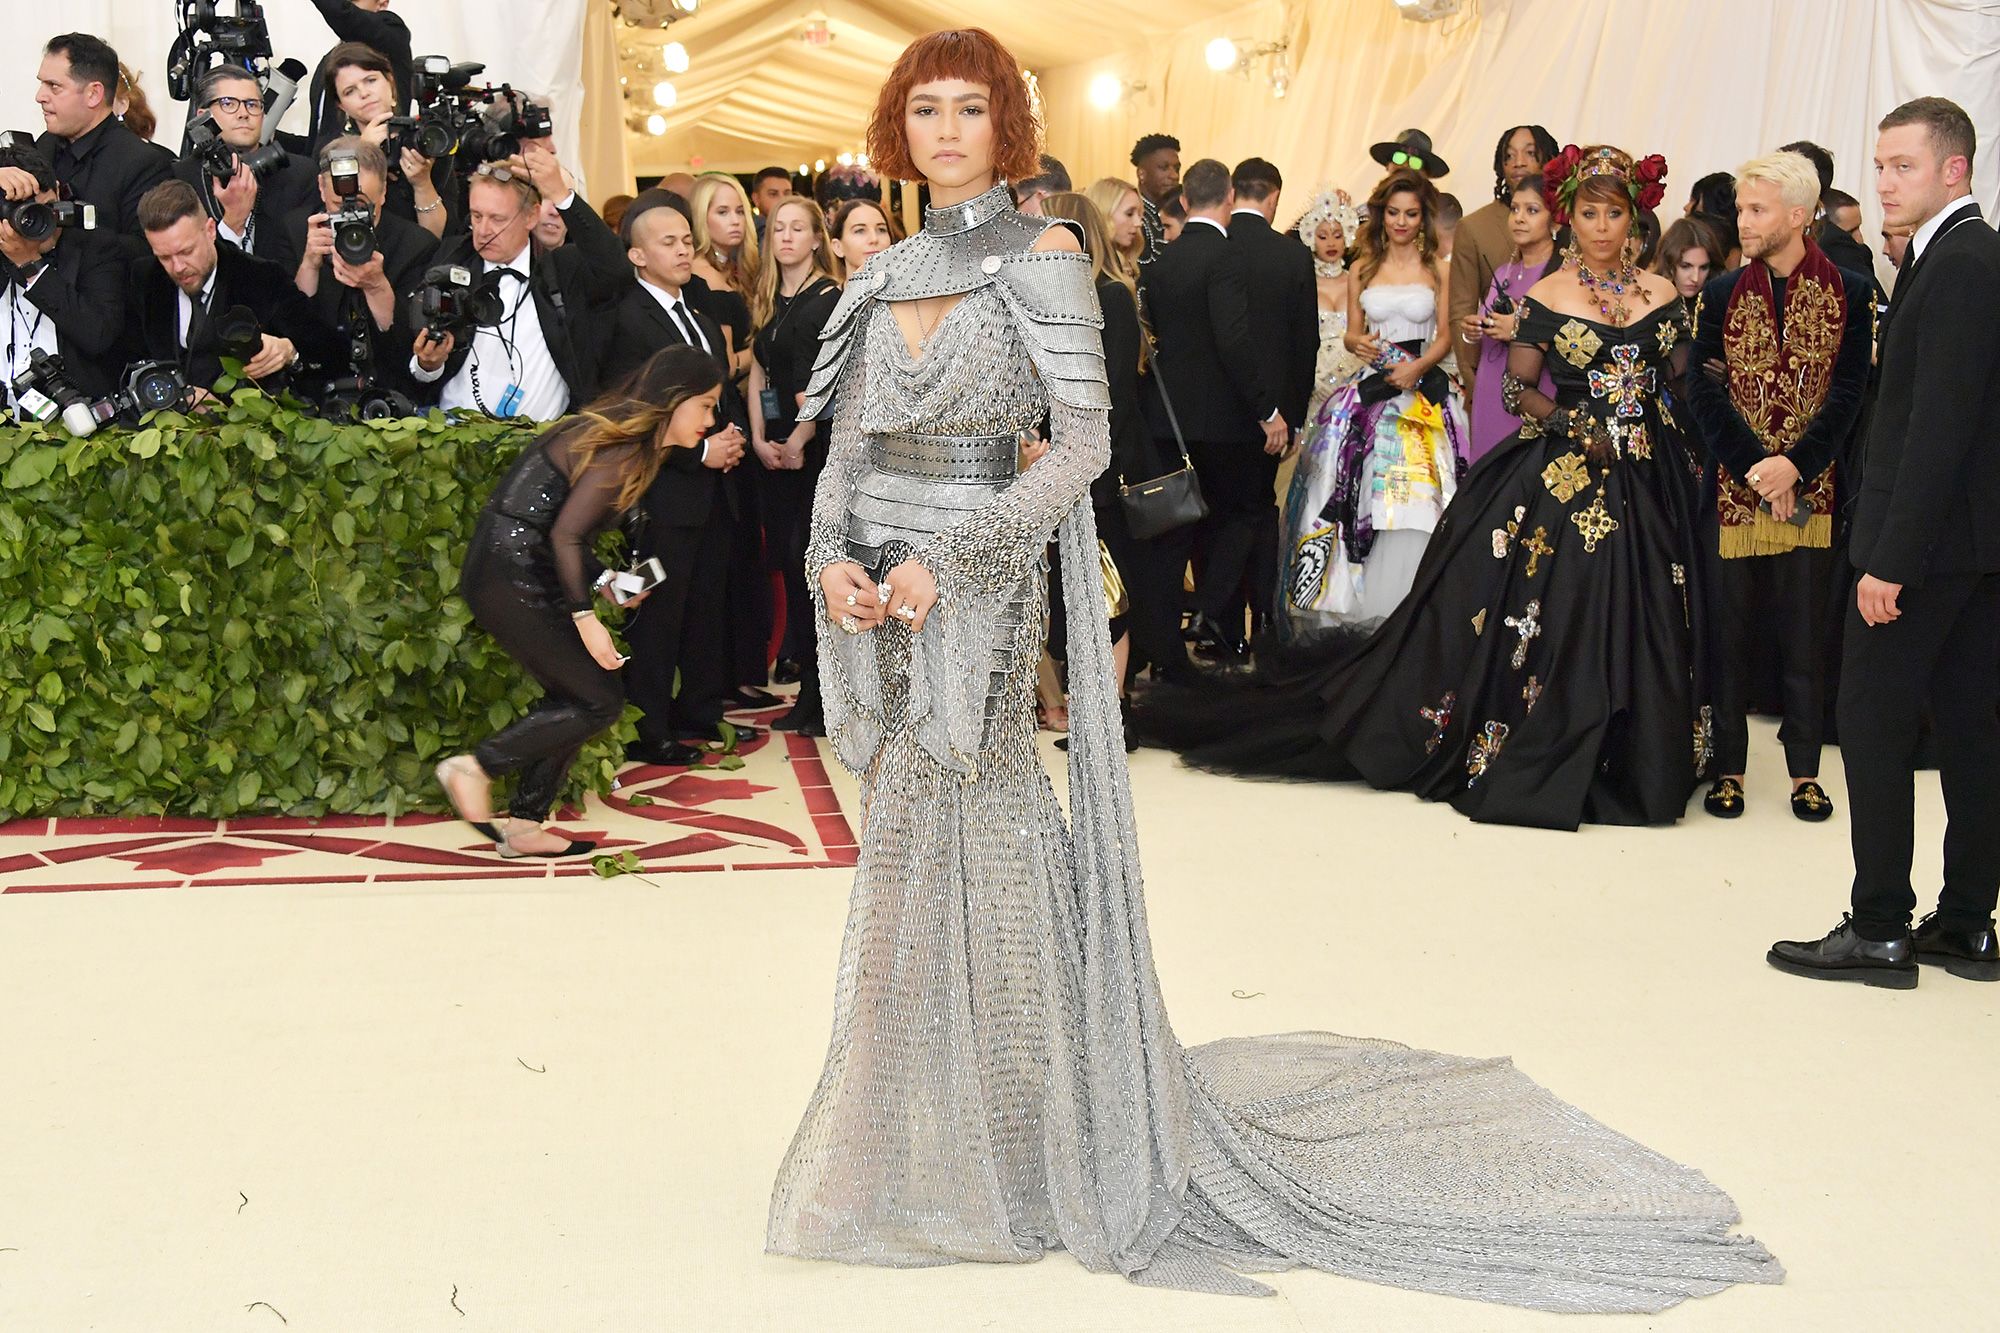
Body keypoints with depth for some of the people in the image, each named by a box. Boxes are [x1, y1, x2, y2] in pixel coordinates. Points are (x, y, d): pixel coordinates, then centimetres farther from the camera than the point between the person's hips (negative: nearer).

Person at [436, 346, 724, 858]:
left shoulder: (626, 436, 13)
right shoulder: (624, 449, -16)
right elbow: (565, 535, -21)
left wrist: (603, 581, 8)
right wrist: (585, 616, -19)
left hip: (524, 575, 10)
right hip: (510, 579, -10)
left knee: (571, 697, 13)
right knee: (600, 700, -4)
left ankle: (523, 825, 19)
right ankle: (476, 767, 1)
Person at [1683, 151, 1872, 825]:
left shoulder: (1851, 293, 0)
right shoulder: (1721, 294, 4)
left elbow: (1850, 391, -5)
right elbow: (1703, 392, -2)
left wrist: (1795, 466, -17)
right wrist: (1755, 468, -13)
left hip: (1812, 489, -1)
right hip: (1733, 490, 1)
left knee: (1804, 631, 5)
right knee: (1730, 629, 5)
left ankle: (1805, 768, 16)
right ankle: (1729, 765, 15)